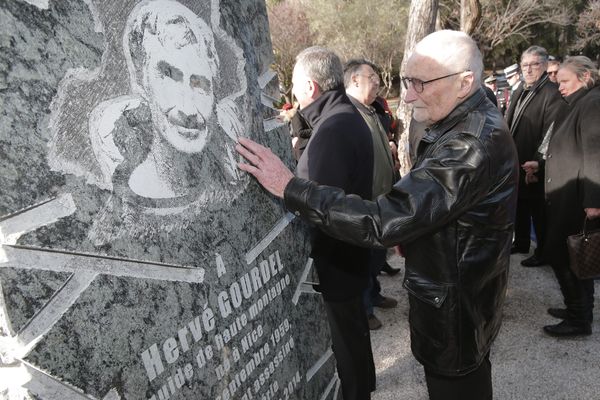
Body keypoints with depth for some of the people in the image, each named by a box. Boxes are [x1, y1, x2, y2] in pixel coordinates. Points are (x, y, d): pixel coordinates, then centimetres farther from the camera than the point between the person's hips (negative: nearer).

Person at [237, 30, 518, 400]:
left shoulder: (471, 146, -32)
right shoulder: (476, 121, 3)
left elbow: (383, 222, -36)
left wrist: (290, 188, -34)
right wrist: (411, 233, 2)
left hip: (454, 304, -9)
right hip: (469, 287, 9)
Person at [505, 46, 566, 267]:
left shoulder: (552, 94, -15)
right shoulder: (519, 92, 11)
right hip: (516, 164, 8)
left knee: (539, 211, 5)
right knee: (520, 206, 20)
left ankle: (543, 253, 20)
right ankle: (521, 243, 37)